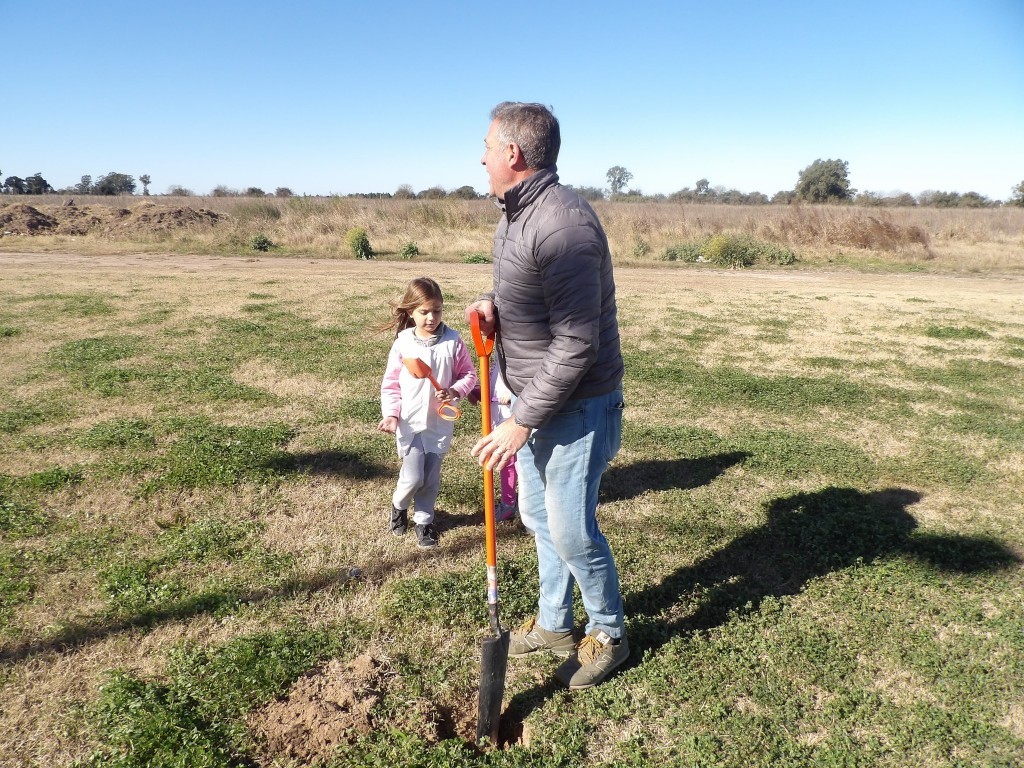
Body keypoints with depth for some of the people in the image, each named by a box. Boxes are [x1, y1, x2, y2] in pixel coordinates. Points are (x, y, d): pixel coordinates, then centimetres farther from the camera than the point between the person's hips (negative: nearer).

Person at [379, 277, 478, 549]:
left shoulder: (453, 341, -7)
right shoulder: (403, 343, -7)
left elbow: (468, 374, 1)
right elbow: (390, 383, -1)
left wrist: (455, 391, -17)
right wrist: (391, 413, -12)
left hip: (440, 422, 1)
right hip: (410, 422, -1)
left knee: (431, 478, 9)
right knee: (413, 478, -3)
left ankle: (423, 520, 31)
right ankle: (399, 505, 29)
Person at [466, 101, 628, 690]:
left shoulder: (563, 225, -25)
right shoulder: (516, 212, 6)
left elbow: (576, 346, -26)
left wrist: (521, 422, -22)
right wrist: (493, 304, -2)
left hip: (575, 407, -10)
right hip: (533, 398, 10)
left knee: (572, 532, 3)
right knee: (539, 517, 20)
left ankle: (609, 635, 29)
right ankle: (554, 625, 40)